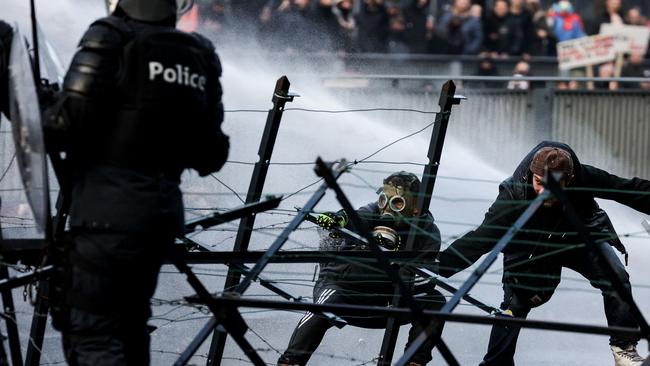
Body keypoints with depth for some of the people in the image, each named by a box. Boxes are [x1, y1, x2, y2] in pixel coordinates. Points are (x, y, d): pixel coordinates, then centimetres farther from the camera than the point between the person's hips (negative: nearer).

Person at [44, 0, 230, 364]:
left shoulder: (110, 38, -3)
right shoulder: (201, 56, 12)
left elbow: (73, 113, -15)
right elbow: (210, 155, 11)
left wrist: (47, 122, 6)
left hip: (110, 201, -6)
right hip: (166, 207, 6)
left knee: (91, 333, -6)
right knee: (130, 321, 20)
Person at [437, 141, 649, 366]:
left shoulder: (584, 178, -32)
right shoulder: (514, 196, -36)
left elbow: (631, 190, -19)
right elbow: (480, 238, -37)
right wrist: (439, 265, -48)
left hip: (580, 239, 1)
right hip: (531, 252, -1)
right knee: (514, 305, -10)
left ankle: (624, 348, -6)